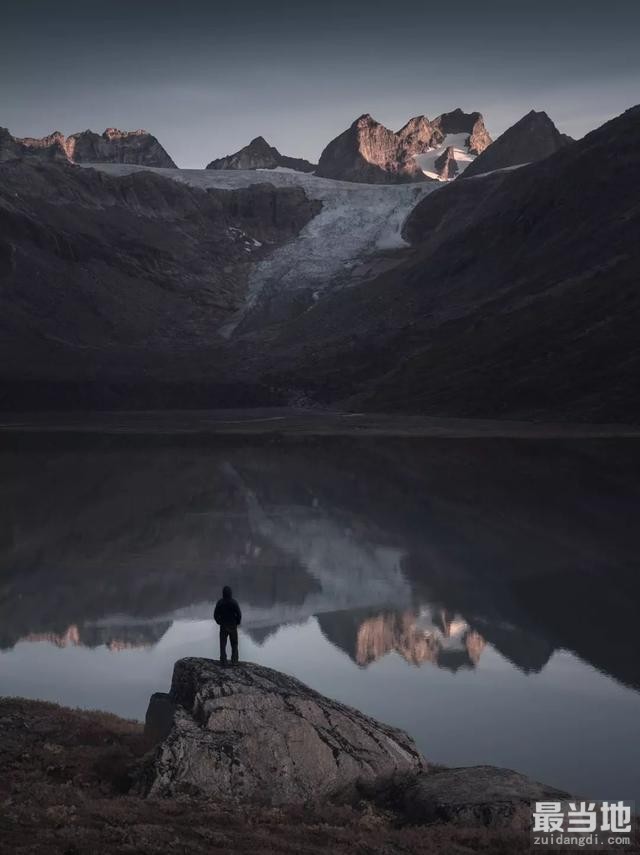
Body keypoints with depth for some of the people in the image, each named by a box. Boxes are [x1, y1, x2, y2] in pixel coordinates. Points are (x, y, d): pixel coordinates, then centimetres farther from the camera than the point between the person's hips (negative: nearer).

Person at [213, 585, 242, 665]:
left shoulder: (220, 602, -9)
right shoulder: (234, 602, -15)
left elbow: (215, 615, -6)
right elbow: (239, 614, -14)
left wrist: (219, 622, 11)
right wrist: (237, 623, 4)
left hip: (223, 626, 1)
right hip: (233, 626, -1)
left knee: (223, 644, 9)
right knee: (234, 644, 12)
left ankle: (223, 661, 5)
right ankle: (234, 661, 8)